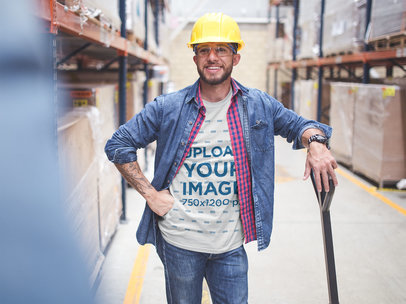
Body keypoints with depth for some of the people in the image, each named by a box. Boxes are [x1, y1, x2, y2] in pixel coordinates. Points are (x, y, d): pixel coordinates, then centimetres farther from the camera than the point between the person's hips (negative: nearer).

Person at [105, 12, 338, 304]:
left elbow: (298, 124, 12)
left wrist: (315, 142, -12)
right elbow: (118, 144, 1)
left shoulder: (259, 105, 1)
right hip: (179, 241, -1)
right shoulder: (168, 108, -4)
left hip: (231, 245, 1)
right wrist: (149, 193, -7)